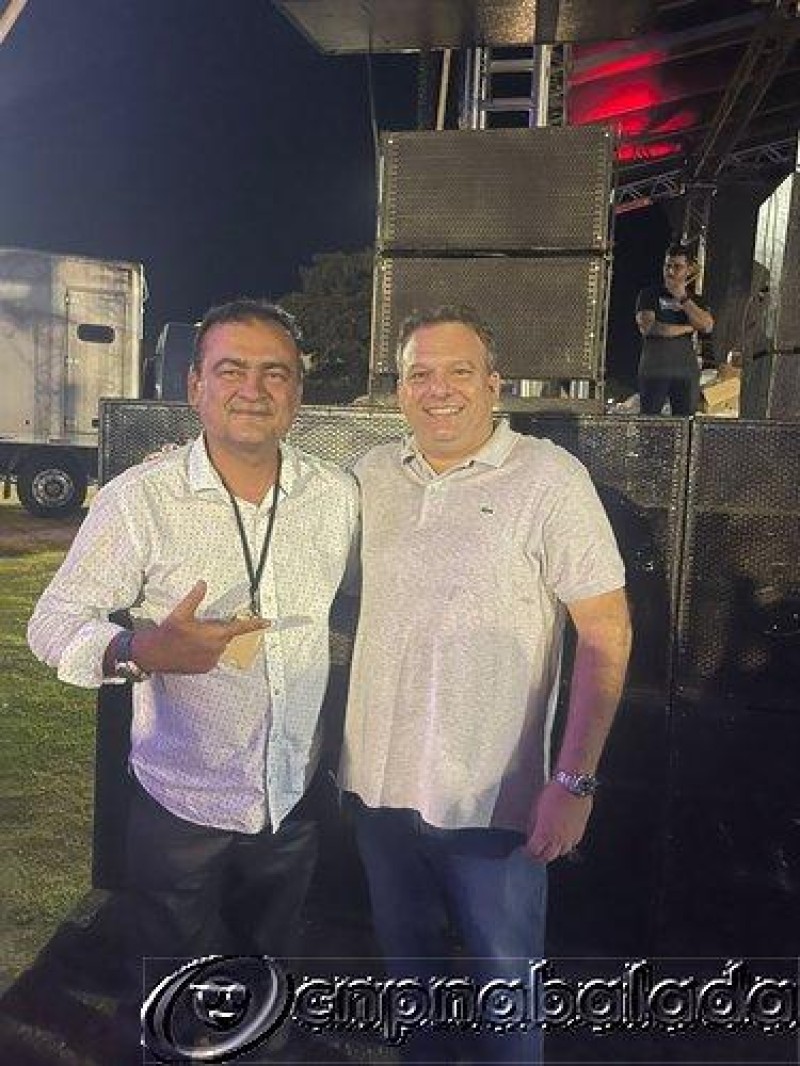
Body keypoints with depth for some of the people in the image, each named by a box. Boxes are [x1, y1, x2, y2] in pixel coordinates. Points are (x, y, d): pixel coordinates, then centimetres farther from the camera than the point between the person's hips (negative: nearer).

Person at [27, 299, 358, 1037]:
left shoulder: (337, 494, -5)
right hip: (181, 811, -3)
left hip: (295, 804, 3)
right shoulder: (139, 499, -16)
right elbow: (53, 624, -12)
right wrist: (143, 652, -32)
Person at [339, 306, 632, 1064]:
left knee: (503, 975, 15)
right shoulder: (370, 476, 1)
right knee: (405, 955, 24)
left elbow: (606, 633, -12)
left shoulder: (548, 479, -12)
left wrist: (574, 779, -15)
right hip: (376, 783, 5)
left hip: (492, 797, -4)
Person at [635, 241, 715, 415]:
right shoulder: (649, 294, 6)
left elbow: (707, 326, -5)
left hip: (686, 371, 3)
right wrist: (688, 327, -4)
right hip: (654, 370, -3)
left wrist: (682, 298, -6)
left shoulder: (695, 300, 15)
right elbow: (647, 327, -11)